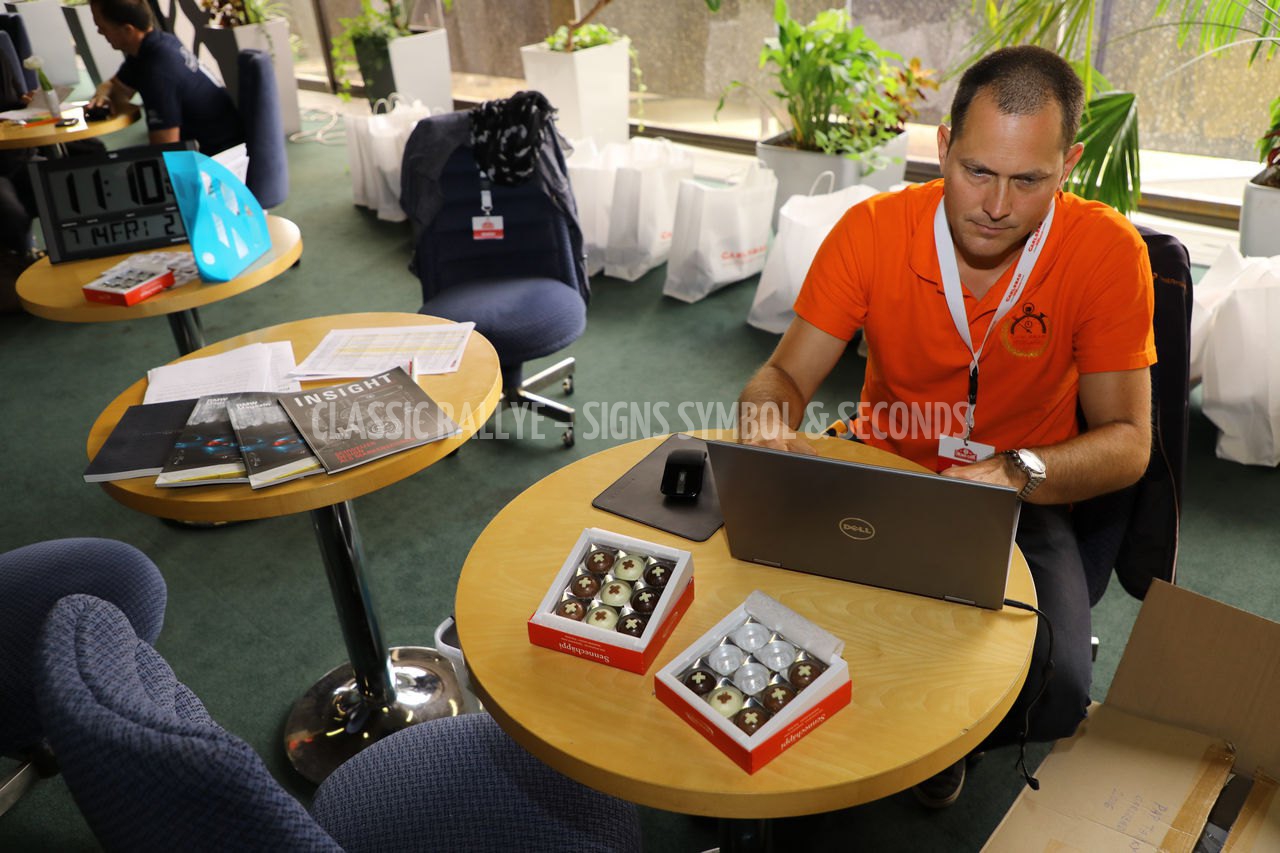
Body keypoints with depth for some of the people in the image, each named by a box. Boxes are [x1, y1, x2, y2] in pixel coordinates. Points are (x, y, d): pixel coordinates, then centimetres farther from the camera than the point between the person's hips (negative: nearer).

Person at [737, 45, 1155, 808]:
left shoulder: (1107, 251, -16)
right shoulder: (873, 230, -14)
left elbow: (1127, 441, -13)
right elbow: (786, 375, -10)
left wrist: (1016, 474, -34)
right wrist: (768, 417, -36)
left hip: (1024, 495, 0)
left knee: (1055, 691, -23)